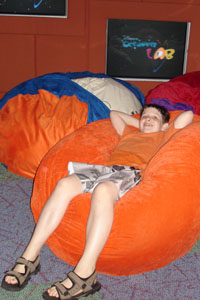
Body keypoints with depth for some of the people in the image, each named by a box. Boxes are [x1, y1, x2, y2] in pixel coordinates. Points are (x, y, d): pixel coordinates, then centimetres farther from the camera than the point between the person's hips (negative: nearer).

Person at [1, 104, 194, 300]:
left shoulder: (163, 136, 30)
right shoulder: (129, 133, 41)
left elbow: (188, 115, 26)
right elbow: (114, 113, 55)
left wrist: (160, 127, 33)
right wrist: (138, 123, 50)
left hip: (130, 172, -4)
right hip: (105, 168, 5)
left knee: (103, 189, -39)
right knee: (65, 184, -26)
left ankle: (85, 273, -45)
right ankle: (30, 256, -26)